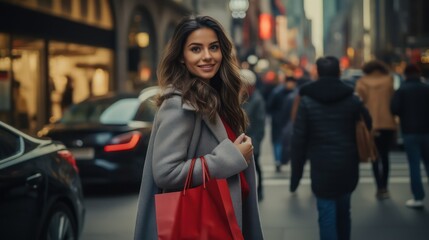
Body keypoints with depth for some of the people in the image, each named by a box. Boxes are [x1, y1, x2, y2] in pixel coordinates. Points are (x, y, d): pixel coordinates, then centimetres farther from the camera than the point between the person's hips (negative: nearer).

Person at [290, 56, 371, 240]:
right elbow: (368, 128, 6)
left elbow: (298, 140, -6)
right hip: (348, 167, 3)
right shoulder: (352, 99, 2)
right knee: (343, 211, 20)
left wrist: (295, 175, -2)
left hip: (322, 168, -3)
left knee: (327, 215, 0)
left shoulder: (307, 101, -4)